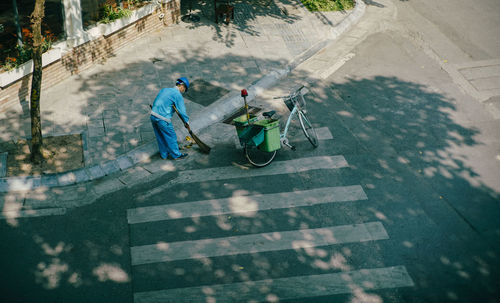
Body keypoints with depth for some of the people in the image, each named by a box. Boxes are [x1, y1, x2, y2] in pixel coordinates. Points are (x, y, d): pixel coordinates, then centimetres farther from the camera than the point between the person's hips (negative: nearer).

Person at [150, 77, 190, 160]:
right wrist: (186, 121, 5)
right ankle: (176, 155, 24)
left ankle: (164, 154, 34)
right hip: (163, 119, -8)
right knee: (171, 137, 10)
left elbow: (155, 103, 18)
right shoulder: (178, 95, -7)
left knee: (160, 137, 20)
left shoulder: (164, 90, 17)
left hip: (153, 116, 8)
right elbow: (182, 111, -8)